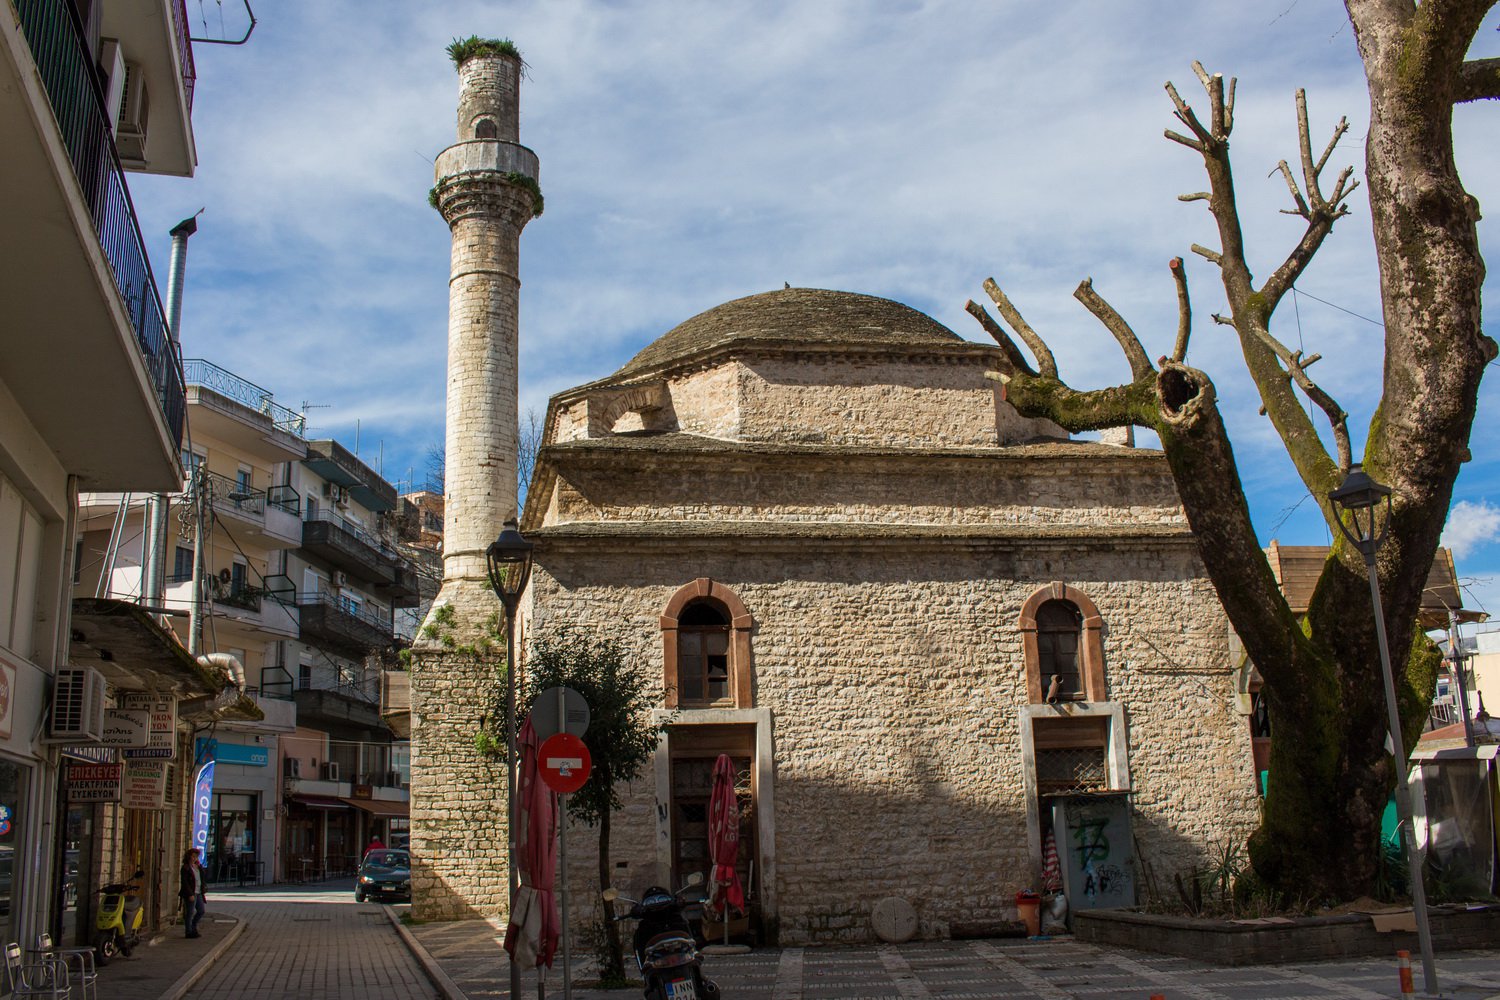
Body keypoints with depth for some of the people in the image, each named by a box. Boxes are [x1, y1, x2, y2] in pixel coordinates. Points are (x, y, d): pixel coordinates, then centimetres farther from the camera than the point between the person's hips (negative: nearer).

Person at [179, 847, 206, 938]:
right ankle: (189, 932, 9)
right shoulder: (186, 868, -10)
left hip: (198, 893, 7)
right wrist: (190, 894, -18)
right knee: (190, 913, 0)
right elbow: (184, 882, -15)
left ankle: (193, 927, 28)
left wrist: (203, 892, 9)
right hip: (190, 894, -7)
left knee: (201, 911, 11)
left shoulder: (198, 866, 13)